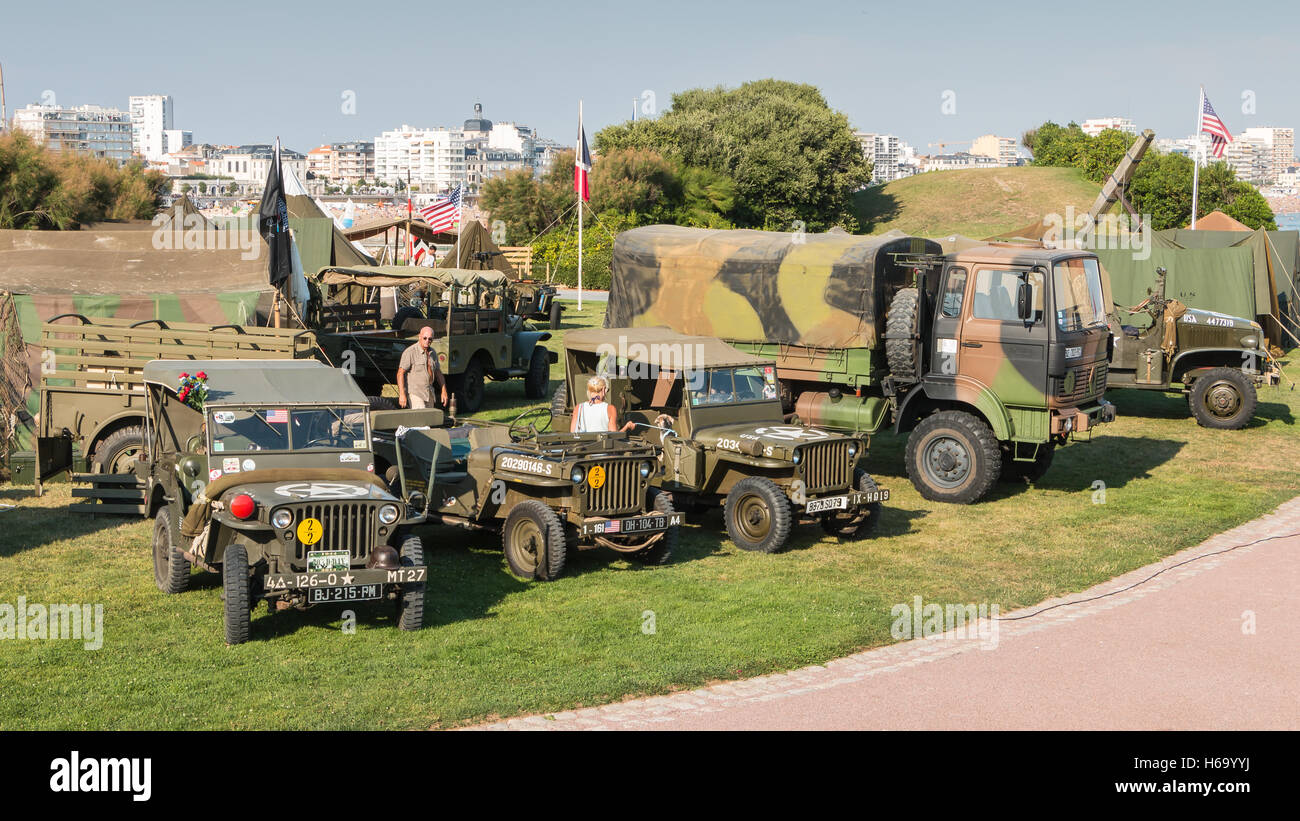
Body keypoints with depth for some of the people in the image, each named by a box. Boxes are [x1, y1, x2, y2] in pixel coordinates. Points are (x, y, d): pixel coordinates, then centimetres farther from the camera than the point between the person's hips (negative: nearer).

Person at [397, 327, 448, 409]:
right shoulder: (410, 352, -13)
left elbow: (438, 372, 19)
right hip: (414, 393, -7)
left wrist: (443, 391, 14)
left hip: (429, 394, 7)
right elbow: (400, 373, -16)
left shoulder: (432, 353, 10)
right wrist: (402, 394, -23)